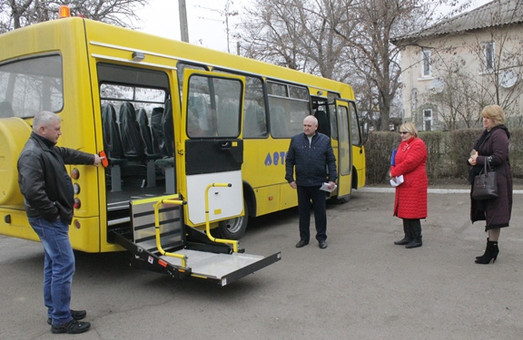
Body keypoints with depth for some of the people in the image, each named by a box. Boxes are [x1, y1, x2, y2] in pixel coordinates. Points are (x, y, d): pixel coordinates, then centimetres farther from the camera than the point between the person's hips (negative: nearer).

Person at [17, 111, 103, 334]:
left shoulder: (47, 149, 12)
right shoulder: (32, 155, -21)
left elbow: (68, 154, 31)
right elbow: (33, 192, -29)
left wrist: (92, 159, 43)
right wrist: (53, 212, -20)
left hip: (53, 219, 11)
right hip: (48, 220, -11)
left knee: (53, 264, 17)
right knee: (64, 265, -8)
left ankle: (54, 312, 29)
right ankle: (61, 320, 2)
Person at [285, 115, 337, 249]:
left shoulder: (325, 140, 2)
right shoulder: (296, 140, 3)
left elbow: (331, 161, 3)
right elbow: (289, 161, 6)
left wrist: (332, 179, -5)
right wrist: (290, 179, -1)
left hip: (318, 183, -1)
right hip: (301, 183, 1)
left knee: (320, 211, 6)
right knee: (303, 211, 10)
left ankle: (321, 238, 19)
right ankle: (304, 238, 22)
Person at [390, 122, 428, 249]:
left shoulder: (418, 144, -11)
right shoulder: (403, 144, 16)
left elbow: (409, 162, -21)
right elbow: (396, 160, 17)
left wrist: (394, 172, -15)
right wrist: (393, 171, -4)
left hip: (414, 184, -9)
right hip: (403, 183, 9)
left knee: (412, 213, -5)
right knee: (405, 211, 12)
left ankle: (417, 239, 5)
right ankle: (408, 237, 22)